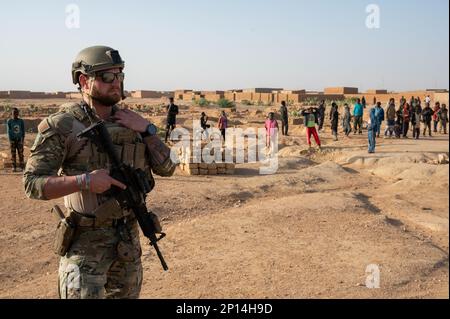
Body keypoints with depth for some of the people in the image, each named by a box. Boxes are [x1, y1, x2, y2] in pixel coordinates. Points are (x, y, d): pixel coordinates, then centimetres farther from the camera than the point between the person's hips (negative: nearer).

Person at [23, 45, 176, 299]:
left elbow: (166, 168, 3)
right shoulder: (62, 125, -11)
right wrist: (84, 181, -25)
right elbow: (32, 183, -13)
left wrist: (147, 129, -10)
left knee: (127, 294, 17)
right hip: (86, 240, -5)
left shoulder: (131, 121, 4)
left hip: (129, 237, 6)